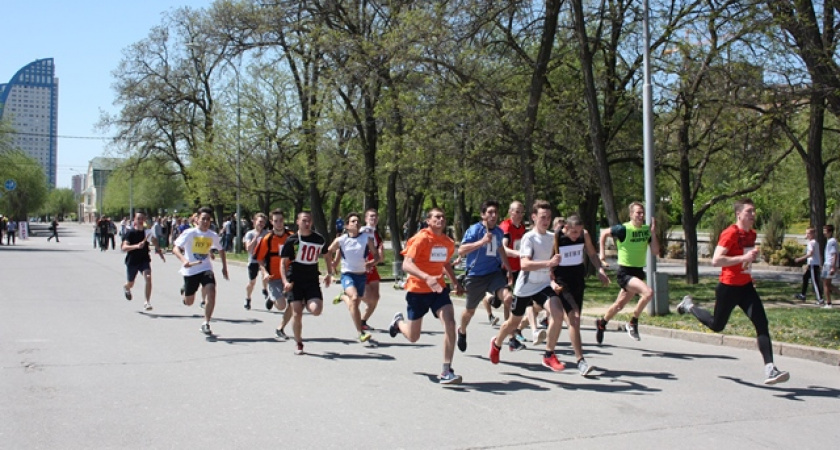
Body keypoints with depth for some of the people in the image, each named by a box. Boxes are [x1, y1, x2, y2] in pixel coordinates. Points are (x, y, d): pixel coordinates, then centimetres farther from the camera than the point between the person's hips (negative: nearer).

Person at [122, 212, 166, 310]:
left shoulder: (147, 231, -2)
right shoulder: (129, 233, -13)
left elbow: (154, 241, 20)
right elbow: (124, 248, -26)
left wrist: (160, 252, 17)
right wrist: (136, 246, -41)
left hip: (144, 260, 1)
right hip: (132, 261, -1)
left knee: (148, 278, -25)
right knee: (130, 284, 15)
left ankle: (147, 302, -16)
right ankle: (126, 288, 55)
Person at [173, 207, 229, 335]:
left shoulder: (213, 235, -1)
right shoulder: (189, 233, -12)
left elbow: (221, 250, 17)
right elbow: (175, 249, -20)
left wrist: (224, 267, 13)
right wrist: (184, 260, -38)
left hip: (206, 269, 2)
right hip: (190, 270, -2)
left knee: (211, 292, -23)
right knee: (189, 302, 10)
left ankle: (206, 323, -10)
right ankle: (184, 291, 49)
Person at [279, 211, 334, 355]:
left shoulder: (319, 239, 5)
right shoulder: (291, 241, -3)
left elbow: (327, 256, 21)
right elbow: (283, 262, -3)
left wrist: (329, 274, 15)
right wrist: (285, 281, -15)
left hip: (313, 281, 1)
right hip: (295, 282, -1)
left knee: (316, 310, -17)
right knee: (297, 313, -6)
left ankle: (306, 304, 21)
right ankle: (299, 344, 13)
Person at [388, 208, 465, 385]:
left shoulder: (448, 243, 3)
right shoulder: (421, 239, -16)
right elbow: (406, 265, -27)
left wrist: (456, 283, 13)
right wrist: (427, 277, -41)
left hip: (438, 289, 4)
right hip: (417, 290, -4)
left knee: (449, 322, -21)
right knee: (413, 337, 8)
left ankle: (446, 372, -15)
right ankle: (398, 321, 46)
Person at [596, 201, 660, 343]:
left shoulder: (647, 230, 1)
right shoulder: (623, 229, -15)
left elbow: (656, 251, -2)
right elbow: (604, 233, 0)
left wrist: (653, 233, -11)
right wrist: (602, 253, -2)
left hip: (638, 272, 6)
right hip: (625, 272, -6)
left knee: (619, 305, 17)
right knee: (648, 292, -27)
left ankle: (602, 322, 43)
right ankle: (633, 323, -9)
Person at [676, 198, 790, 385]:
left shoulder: (752, 234, 8)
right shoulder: (730, 233, -18)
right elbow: (715, 261, -28)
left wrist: (753, 256, 13)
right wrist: (743, 258, -30)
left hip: (746, 286, 7)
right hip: (729, 287, -6)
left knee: (762, 324, -9)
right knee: (717, 326, 12)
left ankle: (769, 369, -12)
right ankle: (689, 305, 38)